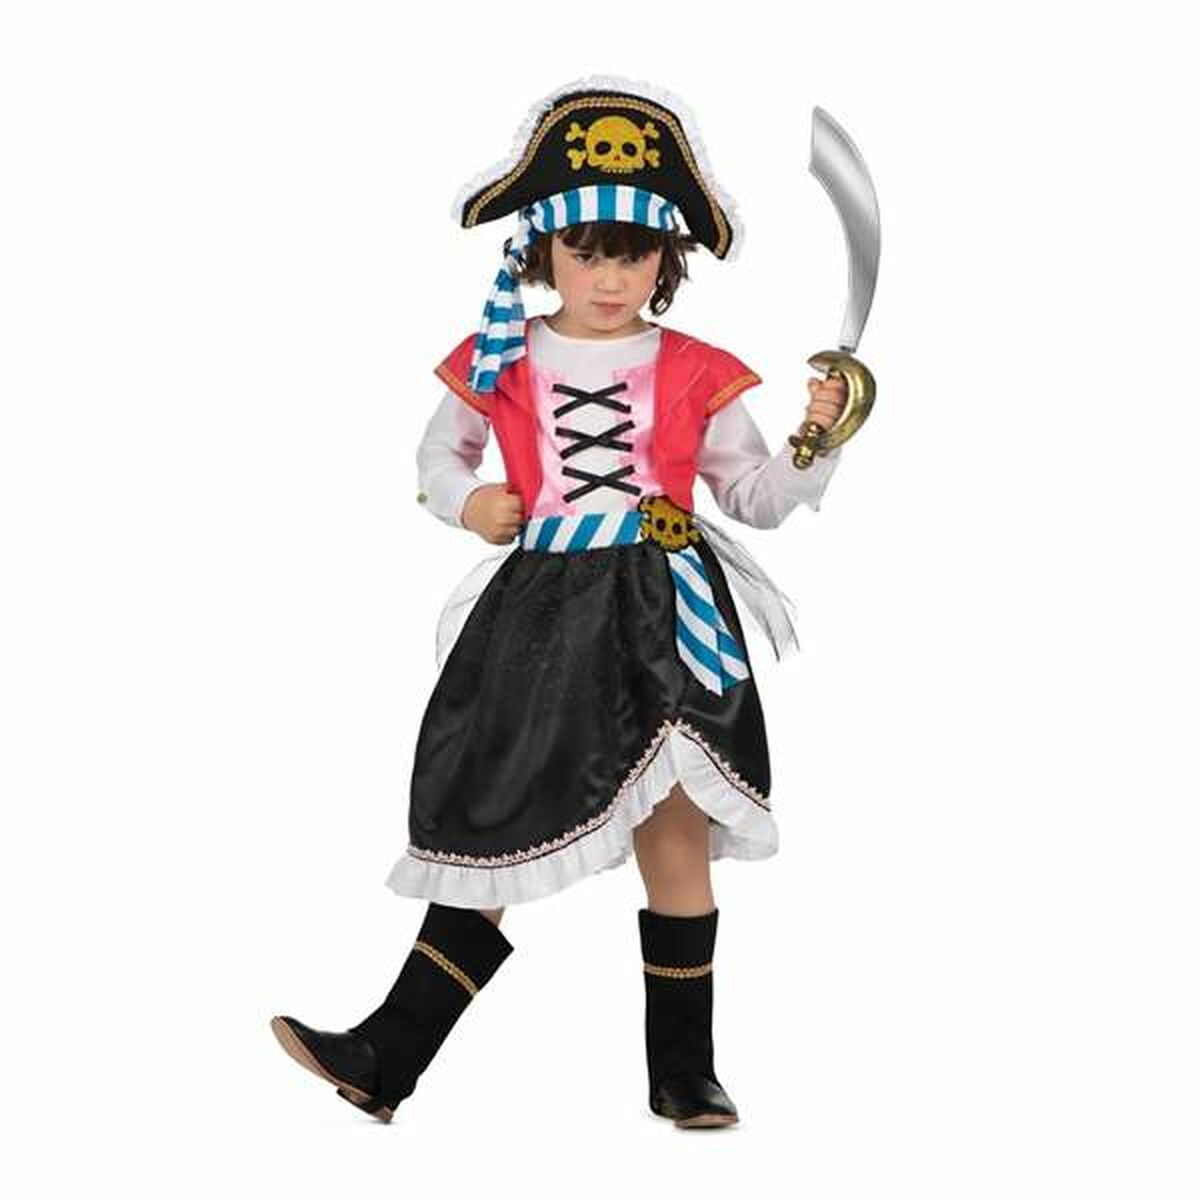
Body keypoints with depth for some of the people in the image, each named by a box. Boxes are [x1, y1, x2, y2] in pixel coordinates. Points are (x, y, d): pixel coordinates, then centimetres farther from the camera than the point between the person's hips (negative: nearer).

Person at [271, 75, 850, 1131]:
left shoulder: (695, 372, 3)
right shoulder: (498, 365, 4)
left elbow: (758, 496, 9)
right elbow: (440, 451, 20)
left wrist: (817, 442, -8)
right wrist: (465, 501, -1)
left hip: (666, 617, 0)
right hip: (540, 614, 1)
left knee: (676, 834, 4)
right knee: (489, 833, 4)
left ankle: (683, 1075, 18)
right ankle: (386, 1061, 11)